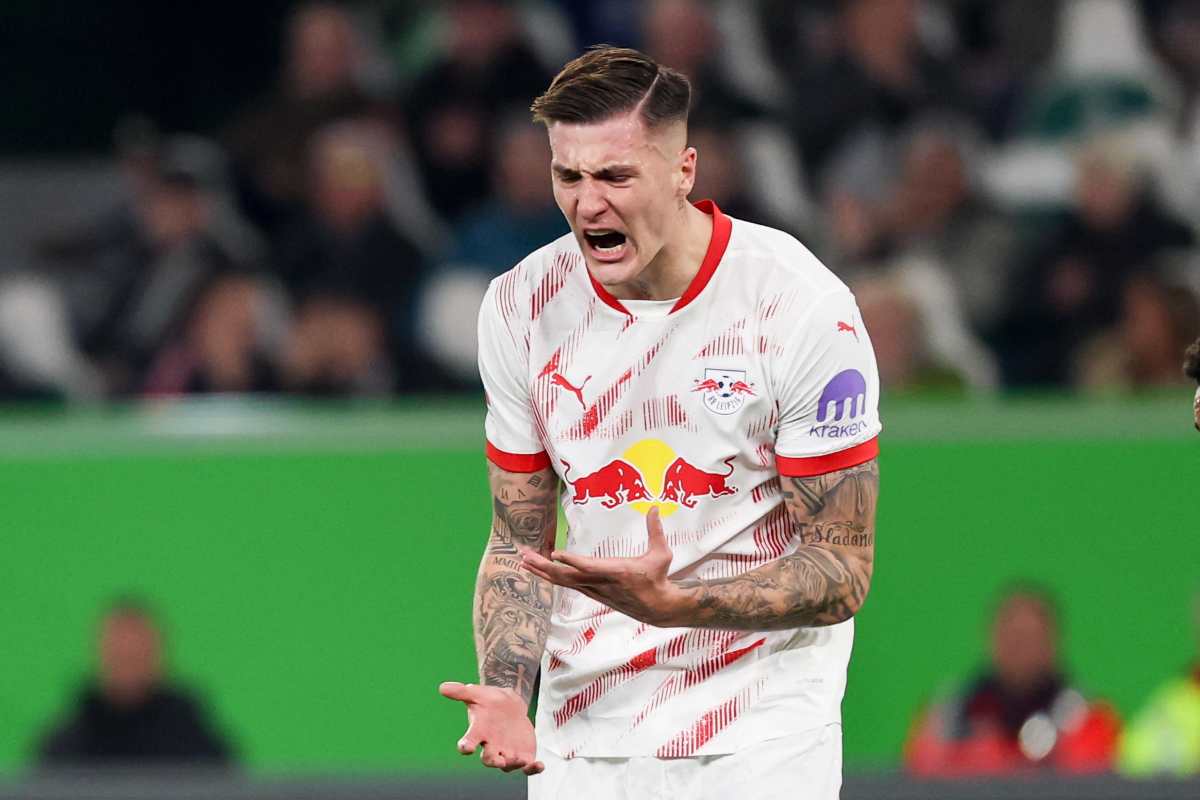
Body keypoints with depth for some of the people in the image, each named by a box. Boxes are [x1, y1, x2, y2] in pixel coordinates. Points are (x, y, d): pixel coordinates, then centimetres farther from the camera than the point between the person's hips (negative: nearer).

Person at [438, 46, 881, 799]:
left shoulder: (805, 306, -14)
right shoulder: (519, 306, -1)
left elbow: (841, 568, -12)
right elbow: (518, 540, 7)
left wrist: (668, 602, -27)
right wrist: (506, 688, -11)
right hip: (582, 734, 3)